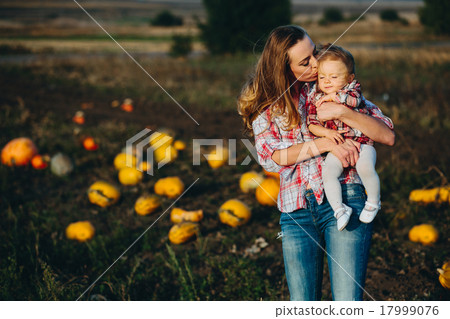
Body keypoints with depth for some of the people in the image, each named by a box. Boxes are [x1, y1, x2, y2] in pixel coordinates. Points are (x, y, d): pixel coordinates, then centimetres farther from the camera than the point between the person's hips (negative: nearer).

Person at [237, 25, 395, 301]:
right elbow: (270, 158, -6)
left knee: (347, 303, -11)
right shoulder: (266, 105, 9)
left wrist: (342, 112, -14)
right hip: (296, 211, 2)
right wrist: (327, 143, -15)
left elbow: (388, 136, 1)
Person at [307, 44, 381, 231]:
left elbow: (354, 100, -22)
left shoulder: (352, 88, 2)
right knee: (328, 172, -24)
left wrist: (333, 96, -18)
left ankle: (373, 202, -3)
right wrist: (326, 132, -14)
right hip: (337, 146, 2)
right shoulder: (316, 98, 6)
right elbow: (311, 124, 3)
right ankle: (339, 209, -11)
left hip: (361, 141, -2)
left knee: (365, 168, -28)